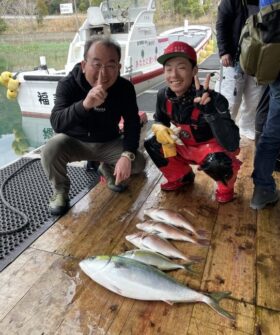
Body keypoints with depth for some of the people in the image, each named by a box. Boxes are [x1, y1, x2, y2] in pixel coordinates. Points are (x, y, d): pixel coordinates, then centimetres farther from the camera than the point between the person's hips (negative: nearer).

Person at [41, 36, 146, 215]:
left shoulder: (125, 88, -17)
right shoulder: (68, 84, -24)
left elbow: (133, 123, -15)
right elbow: (57, 123, -38)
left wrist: (127, 155, -33)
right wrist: (85, 104, -57)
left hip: (108, 142, 2)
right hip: (74, 141, -2)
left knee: (138, 162, -17)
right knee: (51, 150, -32)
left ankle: (107, 168, 18)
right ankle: (61, 190, 0)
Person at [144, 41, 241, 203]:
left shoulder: (213, 99, -32)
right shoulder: (164, 95, -15)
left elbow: (231, 145, -40)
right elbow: (160, 120, 7)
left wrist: (210, 111, -52)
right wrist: (159, 128, -19)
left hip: (211, 147, -5)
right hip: (184, 146, 6)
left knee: (216, 162, -37)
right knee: (151, 144, -8)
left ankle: (226, 187, 3)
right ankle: (182, 177, 18)